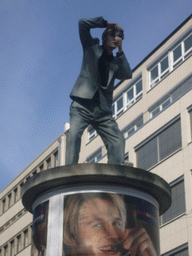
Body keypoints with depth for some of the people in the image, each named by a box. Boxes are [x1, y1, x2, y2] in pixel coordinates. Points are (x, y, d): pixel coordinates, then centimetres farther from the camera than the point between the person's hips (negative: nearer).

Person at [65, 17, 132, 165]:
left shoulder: (115, 63, 22)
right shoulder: (92, 48, 15)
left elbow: (127, 75, 2)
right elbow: (83, 24, 4)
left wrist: (120, 52, 3)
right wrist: (106, 23, 7)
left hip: (103, 111, 4)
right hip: (83, 105, -4)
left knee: (118, 140, -14)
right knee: (74, 134, -25)